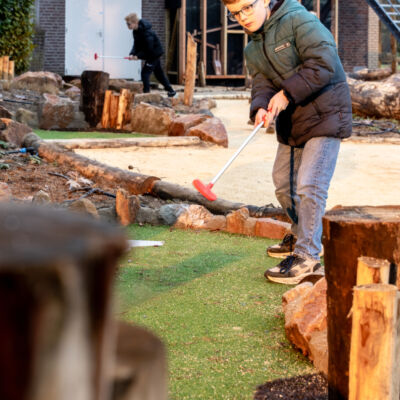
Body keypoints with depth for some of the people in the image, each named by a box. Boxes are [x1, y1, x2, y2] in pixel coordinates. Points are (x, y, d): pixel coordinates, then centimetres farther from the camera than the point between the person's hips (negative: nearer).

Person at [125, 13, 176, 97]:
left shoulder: (146, 32, -29)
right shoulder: (135, 31, -1)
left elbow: (149, 49, -29)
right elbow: (136, 45, 2)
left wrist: (138, 56, -27)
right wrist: (132, 54, -15)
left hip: (154, 53, -10)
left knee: (145, 72, -14)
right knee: (159, 72, 17)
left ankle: (146, 92, -12)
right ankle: (171, 91, 27)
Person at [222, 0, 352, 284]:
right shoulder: (253, 50, 10)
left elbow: (324, 63, -25)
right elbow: (262, 83, 2)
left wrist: (287, 93, -24)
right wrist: (261, 108, -21)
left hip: (325, 115, -9)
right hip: (291, 122, 9)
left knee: (309, 185, -15)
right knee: (284, 184, 17)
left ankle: (307, 256, -9)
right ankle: (301, 235, 39)